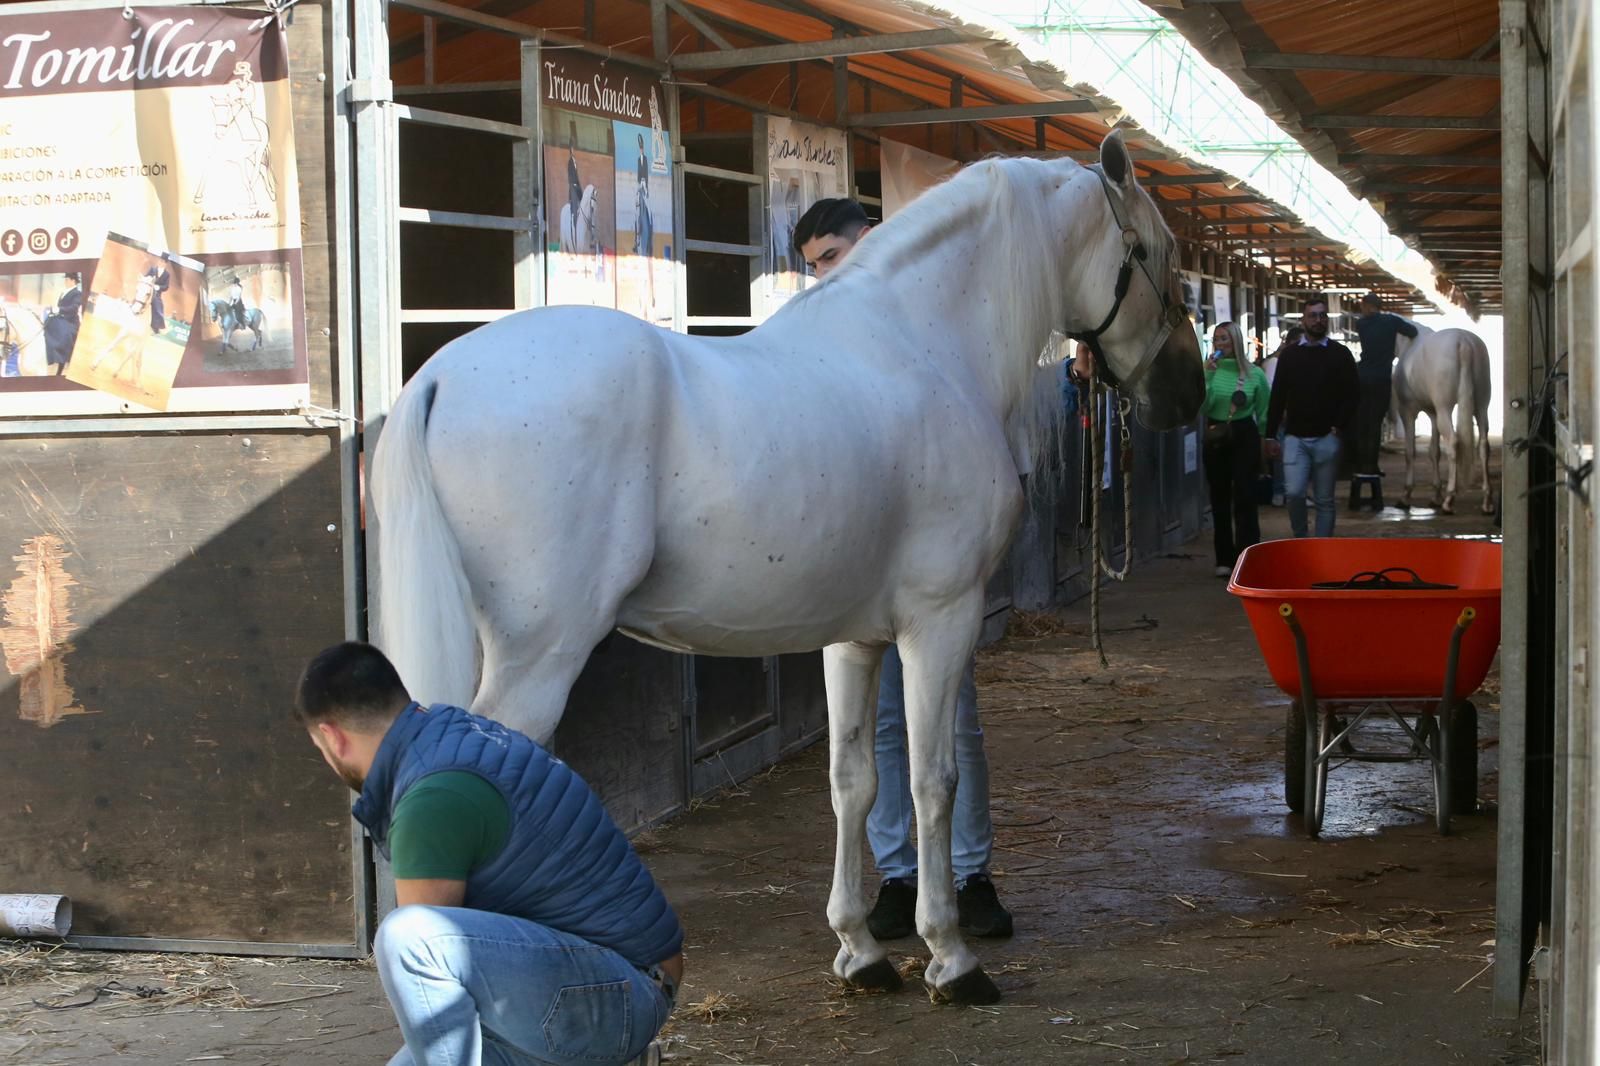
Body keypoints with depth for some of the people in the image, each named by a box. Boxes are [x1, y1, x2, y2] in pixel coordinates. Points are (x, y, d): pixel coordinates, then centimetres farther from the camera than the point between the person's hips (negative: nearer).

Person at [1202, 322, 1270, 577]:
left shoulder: (1254, 374, -2)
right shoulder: (1210, 370, -1)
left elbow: (1264, 411, 8)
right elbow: (1201, 405, -14)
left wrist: (1265, 438, 9)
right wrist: (1207, 375, -17)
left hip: (1245, 437, -2)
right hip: (1216, 438, 2)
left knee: (1244, 498, -8)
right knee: (1219, 498, 7)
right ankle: (1224, 559, 14)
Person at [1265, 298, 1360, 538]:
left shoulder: (1340, 354, 3)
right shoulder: (1289, 355, 8)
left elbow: (1352, 393, 2)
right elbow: (1278, 397, 9)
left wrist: (1338, 426, -8)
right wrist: (1271, 435, 5)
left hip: (1326, 438, -1)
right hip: (1295, 437, 1)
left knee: (1324, 499, 3)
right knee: (1293, 492, -11)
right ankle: (1300, 540, 10)